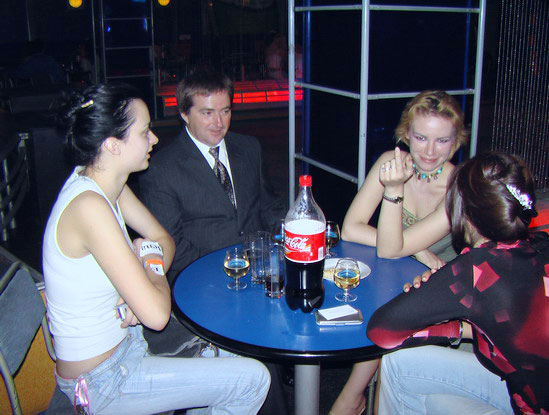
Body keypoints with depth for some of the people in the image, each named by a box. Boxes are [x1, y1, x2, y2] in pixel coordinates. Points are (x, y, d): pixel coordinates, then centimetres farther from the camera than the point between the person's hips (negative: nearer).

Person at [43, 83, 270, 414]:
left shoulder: (107, 184, -3)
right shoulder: (89, 207, -31)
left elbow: (163, 238, 8)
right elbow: (157, 314, -32)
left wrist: (141, 294, -11)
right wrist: (153, 264, -11)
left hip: (126, 338, 9)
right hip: (101, 381, -9)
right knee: (254, 379, -6)